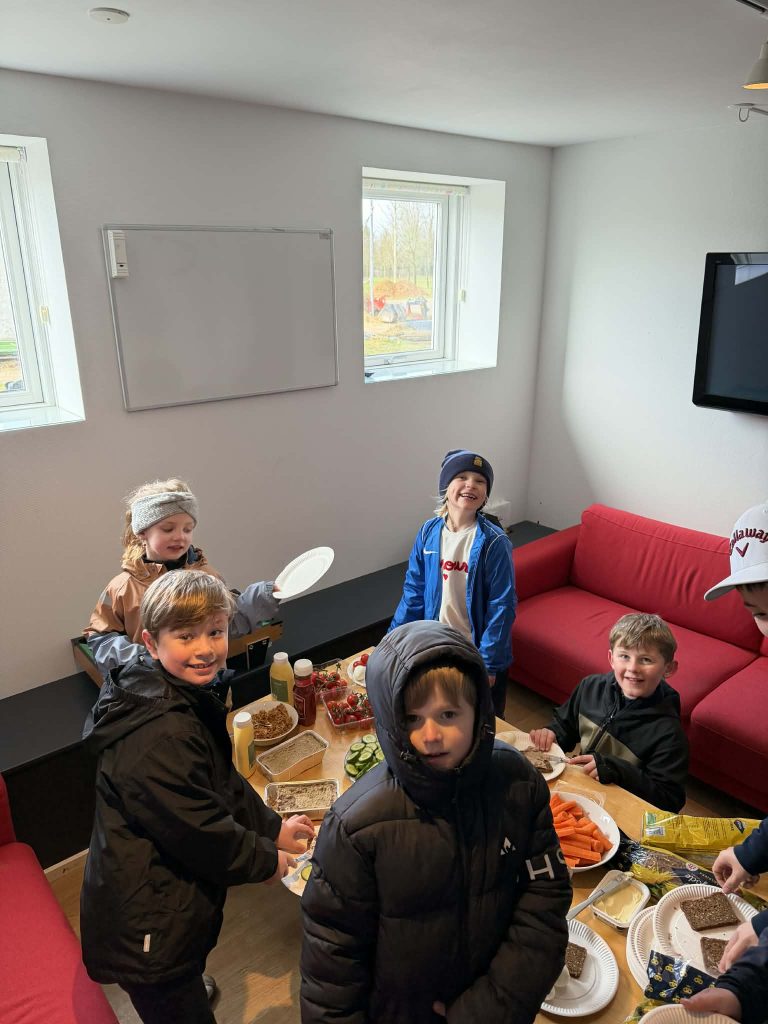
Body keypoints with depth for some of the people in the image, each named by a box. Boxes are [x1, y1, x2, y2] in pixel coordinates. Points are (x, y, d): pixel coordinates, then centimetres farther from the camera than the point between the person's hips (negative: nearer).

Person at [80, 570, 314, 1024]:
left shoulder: (189, 698, 0)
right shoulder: (161, 735, -33)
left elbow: (223, 783, 11)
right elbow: (197, 829, -26)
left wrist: (272, 827, 10)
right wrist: (265, 861, -11)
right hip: (149, 922, -9)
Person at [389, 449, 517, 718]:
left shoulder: (494, 542, -19)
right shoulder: (429, 532, -7)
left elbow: (502, 605, -16)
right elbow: (414, 592, 1)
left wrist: (489, 662, -16)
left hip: (478, 652, -3)